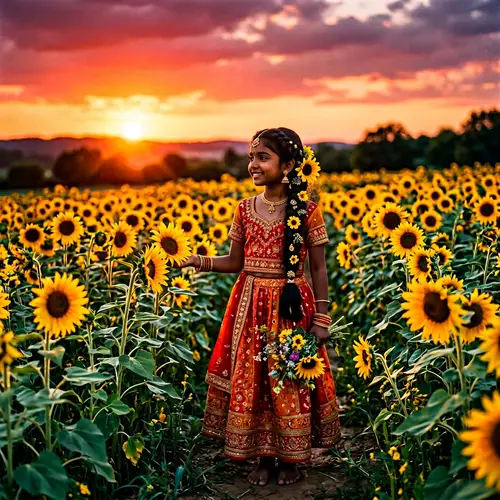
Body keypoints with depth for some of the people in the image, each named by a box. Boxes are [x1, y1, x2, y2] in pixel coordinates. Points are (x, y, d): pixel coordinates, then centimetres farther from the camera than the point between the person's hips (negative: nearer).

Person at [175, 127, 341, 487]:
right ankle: (264, 457, 25)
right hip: (250, 306, 4)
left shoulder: (306, 210, -7)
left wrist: (321, 318, -6)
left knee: (290, 382, 6)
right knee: (250, 381, 8)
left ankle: (291, 459, 25)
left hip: (291, 306, -4)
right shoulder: (245, 209, 3)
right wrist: (198, 261, -6)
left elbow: (319, 268, -3)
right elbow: (236, 262, 9)